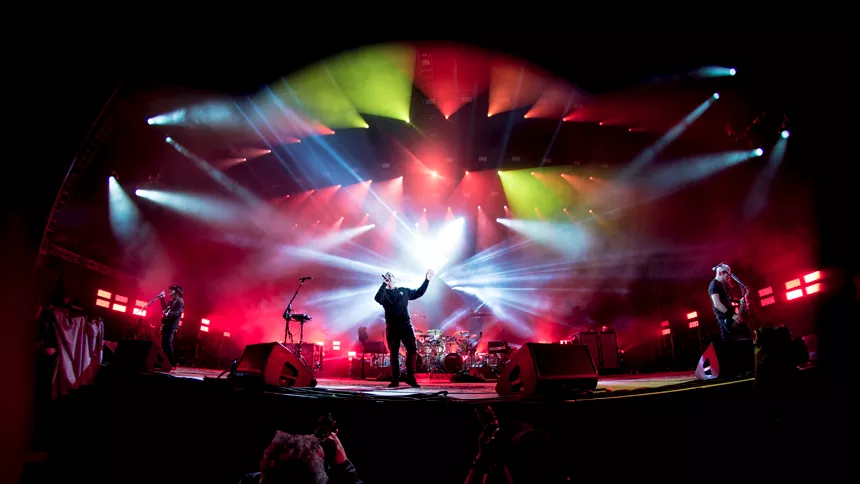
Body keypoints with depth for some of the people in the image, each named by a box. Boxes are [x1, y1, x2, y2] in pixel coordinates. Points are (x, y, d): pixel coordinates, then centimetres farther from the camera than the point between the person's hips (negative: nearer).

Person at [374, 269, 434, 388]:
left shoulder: (404, 291, 16)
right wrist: (384, 284, -22)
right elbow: (378, 299, -18)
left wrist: (427, 280, 20)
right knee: (394, 354, 3)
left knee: (412, 351, -7)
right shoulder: (384, 294, 5)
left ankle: (410, 378, 2)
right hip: (392, 327, -2)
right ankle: (395, 380, 10)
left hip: (406, 326, 2)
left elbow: (418, 293, 26)